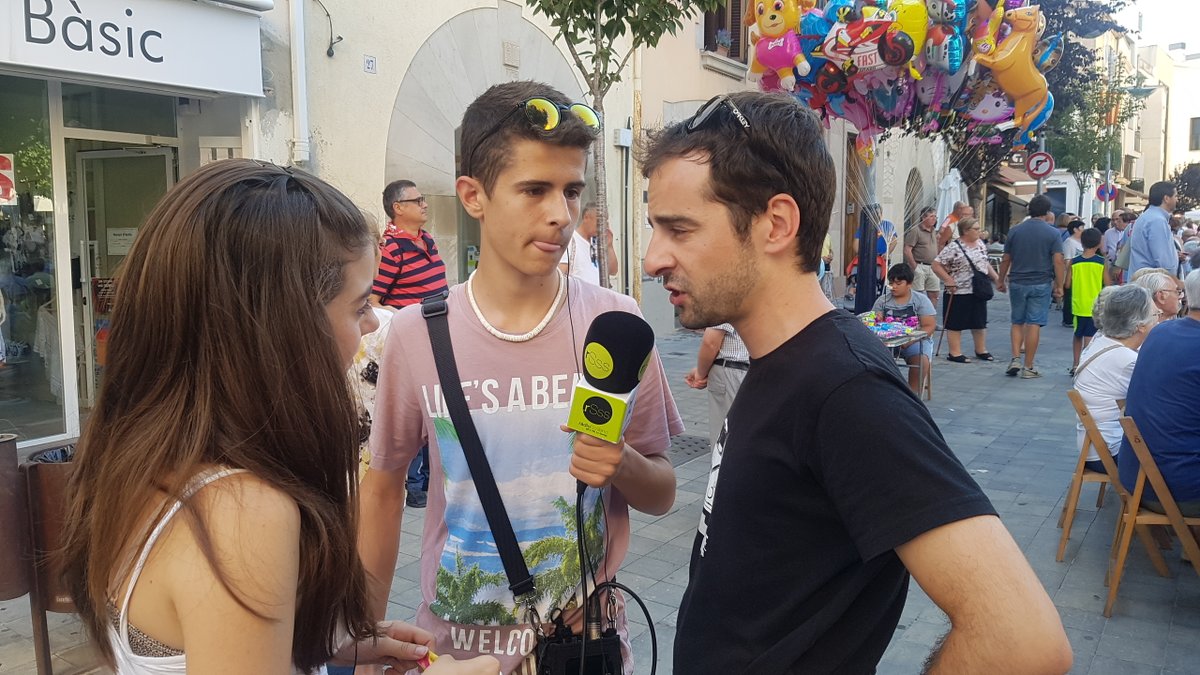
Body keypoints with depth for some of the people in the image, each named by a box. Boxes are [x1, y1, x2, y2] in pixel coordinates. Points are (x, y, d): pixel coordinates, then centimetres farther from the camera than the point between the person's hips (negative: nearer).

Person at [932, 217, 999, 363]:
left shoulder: (980, 244, 9)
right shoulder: (954, 248, -16)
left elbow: (985, 263, 21)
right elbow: (936, 265, -16)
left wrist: (996, 278, 13)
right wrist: (949, 280, -21)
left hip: (979, 291, 8)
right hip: (959, 293, -7)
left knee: (980, 322, 14)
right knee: (956, 323, 0)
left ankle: (981, 350, 25)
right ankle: (955, 353, 6)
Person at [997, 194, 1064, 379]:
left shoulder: (1015, 231, 4)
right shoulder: (1052, 233, -5)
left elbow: (1006, 259, 8)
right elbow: (1058, 261, -10)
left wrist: (1001, 280, 19)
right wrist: (1059, 286, -3)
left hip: (1017, 283, 3)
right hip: (1041, 284, -2)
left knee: (1017, 322, 15)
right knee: (1034, 324, 1)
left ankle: (1015, 359, 2)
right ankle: (1028, 367, 4)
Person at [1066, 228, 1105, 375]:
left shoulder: (1074, 262, -3)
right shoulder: (1102, 262, -7)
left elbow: (1067, 284, -3)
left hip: (1078, 305, 2)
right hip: (1095, 306, -2)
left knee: (1077, 335, 18)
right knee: (1089, 337, 0)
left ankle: (1075, 364, 20)